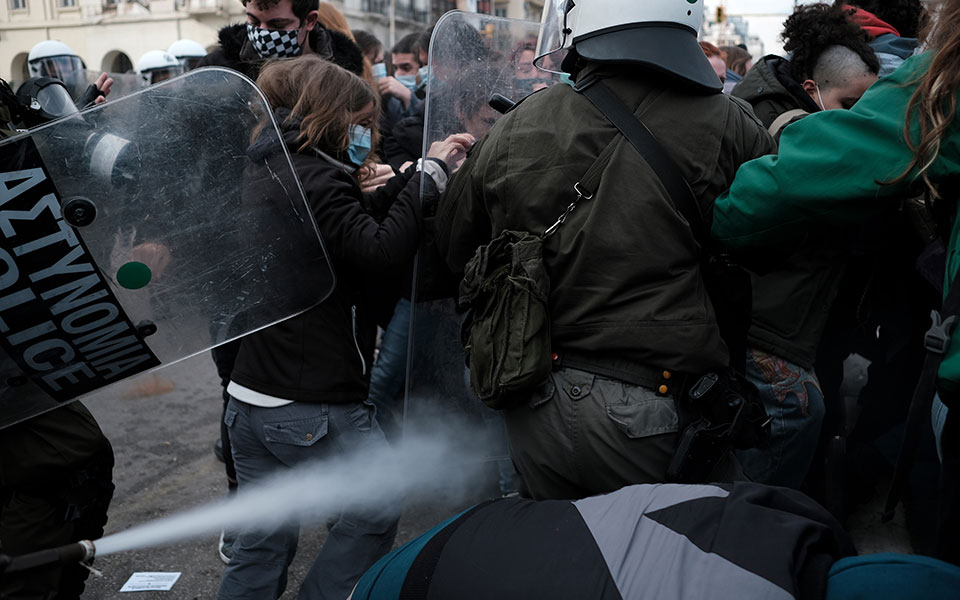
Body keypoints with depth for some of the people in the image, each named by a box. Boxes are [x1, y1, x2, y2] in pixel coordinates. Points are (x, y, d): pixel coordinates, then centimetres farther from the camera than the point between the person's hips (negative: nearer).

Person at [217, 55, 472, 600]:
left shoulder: (269, 173, 15)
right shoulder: (314, 179, -15)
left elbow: (356, 228, 17)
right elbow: (381, 250, -24)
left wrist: (409, 178, 7)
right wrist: (428, 174, -16)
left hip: (252, 397, 9)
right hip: (313, 407, -9)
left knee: (264, 540, 16)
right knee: (377, 507, 10)